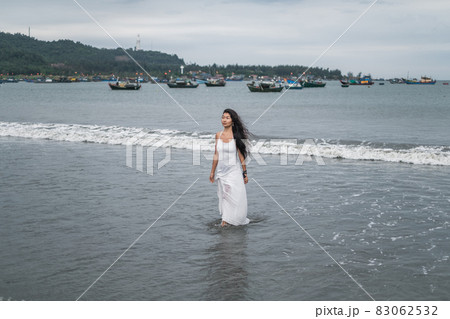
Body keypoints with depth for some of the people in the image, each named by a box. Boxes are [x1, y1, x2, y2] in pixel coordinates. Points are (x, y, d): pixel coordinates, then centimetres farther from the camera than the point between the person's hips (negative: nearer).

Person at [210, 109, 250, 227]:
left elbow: (241, 156, -5)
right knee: (224, 196, 8)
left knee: (235, 197, -2)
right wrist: (212, 172, 13)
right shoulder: (218, 135, 3)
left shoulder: (236, 136, -9)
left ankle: (234, 219, 12)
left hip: (234, 171, -4)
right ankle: (226, 219, 18)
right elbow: (216, 155, 10)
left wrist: (245, 173, -3)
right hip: (221, 171, 4)